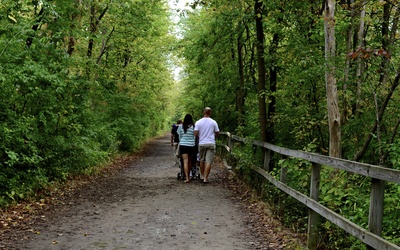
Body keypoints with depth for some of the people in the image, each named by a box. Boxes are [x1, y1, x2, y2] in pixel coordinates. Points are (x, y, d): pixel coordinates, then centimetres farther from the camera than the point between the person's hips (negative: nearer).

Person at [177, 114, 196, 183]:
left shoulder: (181, 126, 0)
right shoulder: (193, 127, -3)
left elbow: (179, 136, 10)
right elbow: (195, 137, 5)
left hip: (183, 145, 0)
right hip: (191, 145, 0)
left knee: (185, 161, -5)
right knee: (190, 161, 14)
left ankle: (187, 178, -16)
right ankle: (188, 176, 25)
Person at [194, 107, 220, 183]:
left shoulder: (198, 122, -2)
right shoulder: (213, 122, -3)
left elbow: (195, 133, -7)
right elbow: (217, 133, 1)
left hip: (202, 143, 2)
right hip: (211, 143, -2)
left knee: (202, 160, 17)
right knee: (209, 161, -3)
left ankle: (202, 175, 28)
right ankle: (205, 178, -8)